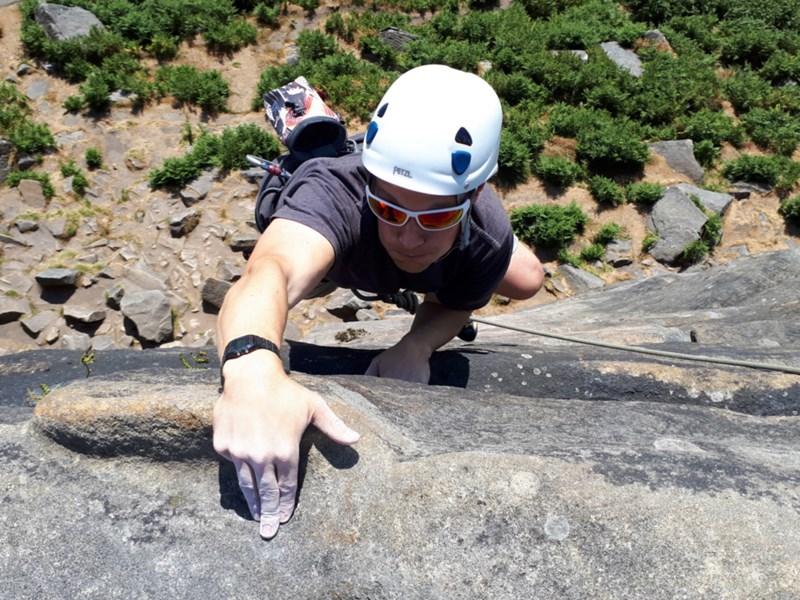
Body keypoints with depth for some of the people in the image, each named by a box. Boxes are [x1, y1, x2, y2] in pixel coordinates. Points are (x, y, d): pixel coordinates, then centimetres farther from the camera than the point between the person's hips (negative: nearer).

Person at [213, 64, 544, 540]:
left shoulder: (488, 238, -39)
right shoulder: (334, 193, -52)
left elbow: (456, 304, -17)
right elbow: (275, 270, -73)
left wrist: (415, 347, -39)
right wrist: (253, 366, -95)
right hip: (323, 230, -2)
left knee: (525, 281, 13)